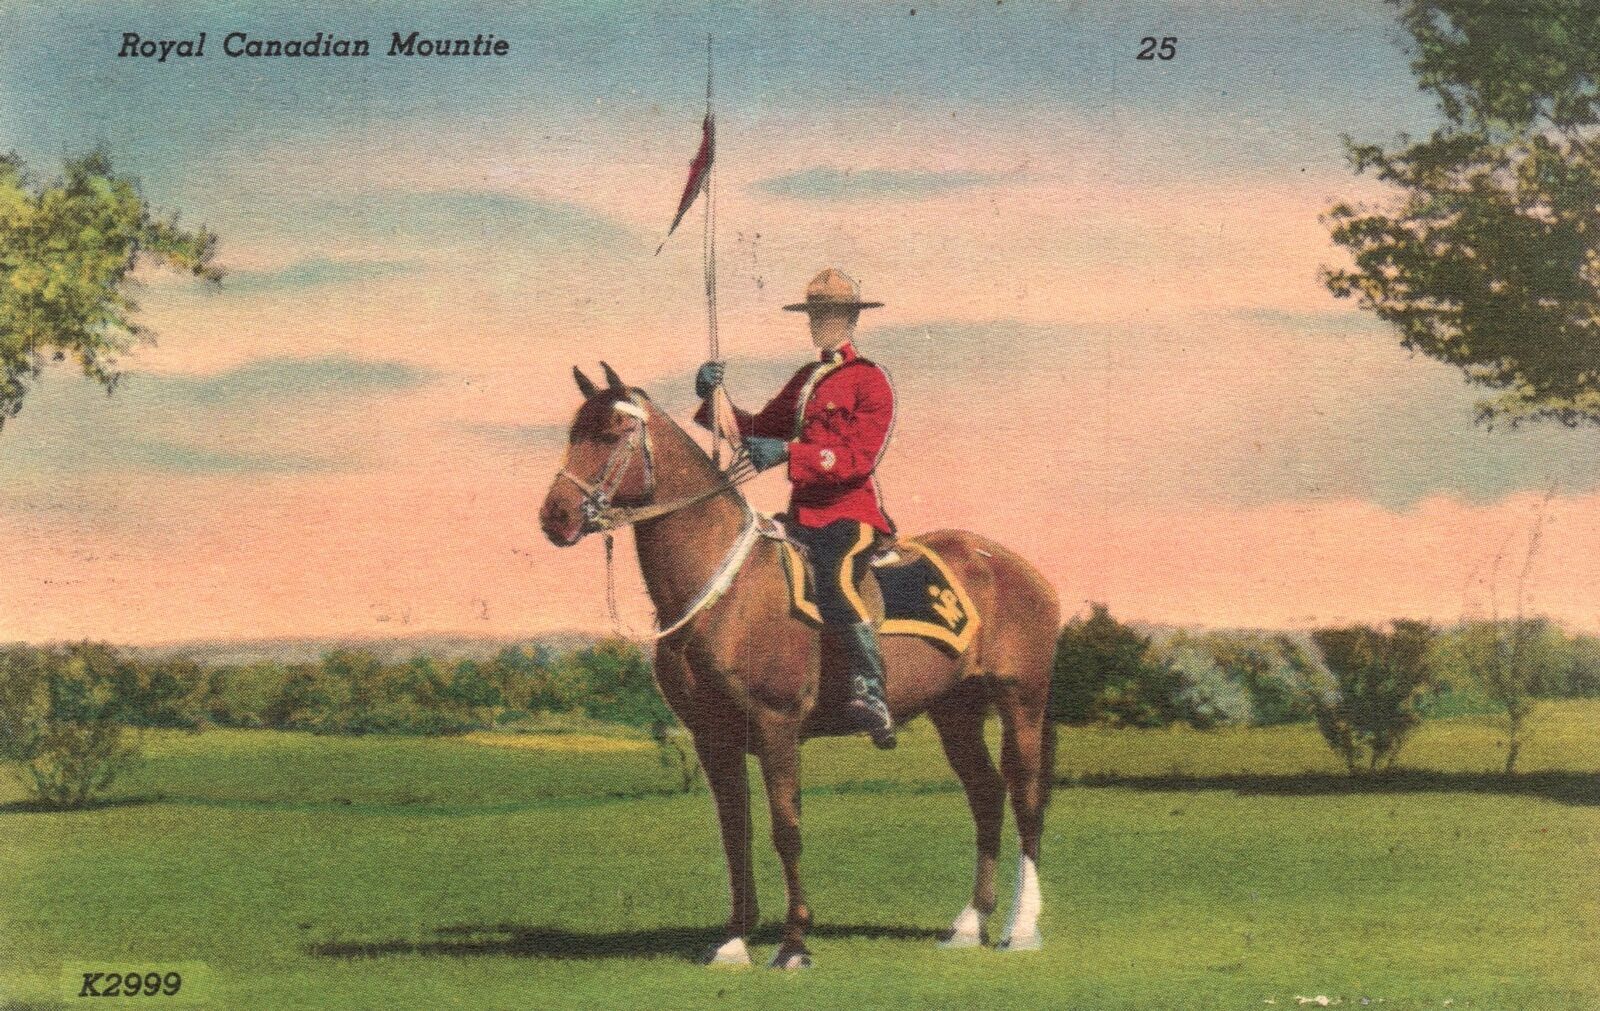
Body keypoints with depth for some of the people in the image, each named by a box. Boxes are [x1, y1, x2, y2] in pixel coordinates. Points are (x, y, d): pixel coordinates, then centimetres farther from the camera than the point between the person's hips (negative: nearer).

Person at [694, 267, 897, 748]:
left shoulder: (870, 380, -2)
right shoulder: (806, 379, 22)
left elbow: (860, 457, -14)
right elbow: (761, 428, 18)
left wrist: (789, 452, -23)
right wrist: (714, 399, 2)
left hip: (850, 514, -9)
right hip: (803, 515, 9)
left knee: (833, 584, -36)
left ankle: (873, 692, -36)